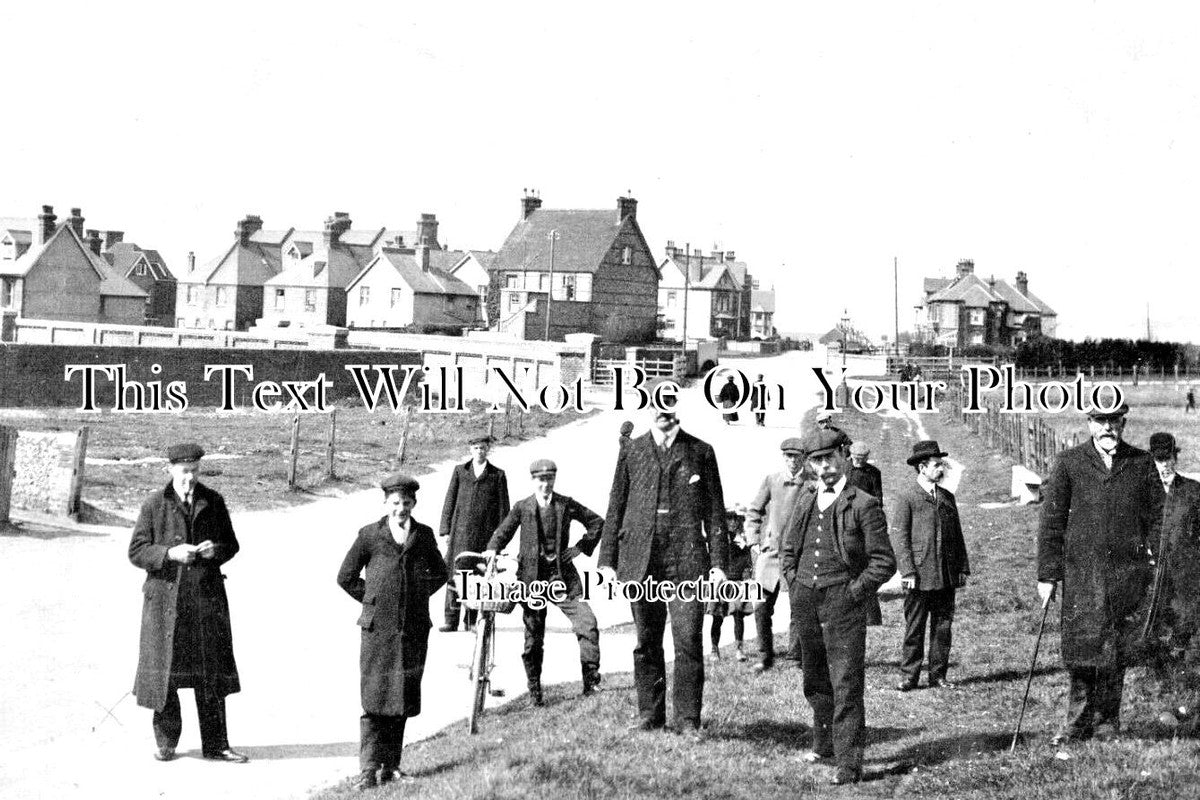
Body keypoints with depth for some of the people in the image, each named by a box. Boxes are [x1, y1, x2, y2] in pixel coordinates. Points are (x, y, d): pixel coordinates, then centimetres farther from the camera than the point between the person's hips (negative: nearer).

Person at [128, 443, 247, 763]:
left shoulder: (213, 503, 6)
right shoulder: (154, 506, -1)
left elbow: (232, 544, 12)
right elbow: (136, 552, -3)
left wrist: (216, 550, -11)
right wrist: (169, 553, -19)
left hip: (207, 596, 2)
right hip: (166, 597, -2)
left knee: (212, 673, 3)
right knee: (164, 669, 2)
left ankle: (215, 745, 10)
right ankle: (166, 742, 17)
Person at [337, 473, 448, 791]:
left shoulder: (423, 535, 7)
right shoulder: (369, 535, 0)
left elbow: (440, 573, 21)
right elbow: (346, 577, 7)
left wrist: (418, 595, 10)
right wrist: (372, 600, 4)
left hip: (414, 630, 3)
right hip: (378, 628, -3)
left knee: (403, 698, 7)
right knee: (375, 698, -7)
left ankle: (390, 764, 16)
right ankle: (369, 768, -7)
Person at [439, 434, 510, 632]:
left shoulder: (498, 475, 8)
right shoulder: (460, 471, 12)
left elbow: (503, 506, 7)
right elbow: (450, 501, 12)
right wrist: (446, 530, 4)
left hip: (485, 534, -1)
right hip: (460, 532, 1)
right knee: (454, 573, -4)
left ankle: (471, 621, 7)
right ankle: (451, 620, -1)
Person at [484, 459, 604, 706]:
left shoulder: (566, 505, 5)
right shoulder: (522, 507, 4)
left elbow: (597, 522, 13)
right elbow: (503, 532, 7)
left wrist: (580, 547, 5)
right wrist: (492, 550, -13)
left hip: (562, 572, 0)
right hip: (532, 574, 0)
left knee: (587, 623, -15)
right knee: (533, 637, 4)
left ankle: (591, 680, -7)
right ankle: (534, 690, 15)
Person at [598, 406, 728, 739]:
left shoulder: (700, 452, 8)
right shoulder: (632, 452, 11)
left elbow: (715, 511, 8)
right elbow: (615, 509, 12)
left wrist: (718, 562, 0)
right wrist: (607, 561, 6)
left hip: (686, 560, -2)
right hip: (639, 560, 2)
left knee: (689, 640, -8)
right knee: (647, 642, 7)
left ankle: (688, 718, -1)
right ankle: (649, 713, 17)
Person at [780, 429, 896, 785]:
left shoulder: (863, 505, -5)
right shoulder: (806, 497, 12)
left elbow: (883, 562, -5)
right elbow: (788, 545, 24)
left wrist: (854, 592, -10)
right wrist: (793, 580, 11)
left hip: (843, 599, -6)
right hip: (805, 599, 6)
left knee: (846, 684, -9)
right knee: (815, 679, 17)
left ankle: (849, 763, -9)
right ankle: (825, 743, 33)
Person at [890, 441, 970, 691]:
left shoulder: (947, 497, 15)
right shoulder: (907, 497, -4)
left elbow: (957, 535, 19)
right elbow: (898, 536, -8)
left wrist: (963, 568, 13)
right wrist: (907, 571, -15)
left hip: (947, 576, 5)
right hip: (920, 575, -5)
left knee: (943, 626, 7)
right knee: (914, 628, 0)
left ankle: (938, 675, 15)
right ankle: (908, 676, 6)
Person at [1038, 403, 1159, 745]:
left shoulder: (1142, 464, 8)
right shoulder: (1068, 463, 4)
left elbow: (1155, 520, 10)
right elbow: (1052, 521, 4)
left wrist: (1153, 570, 3)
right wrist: (1047, 574, 0)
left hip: (1127, 573, 1)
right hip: (1081, 572, -1)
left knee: (1116, 655, 5)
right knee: (1081, 649, -6)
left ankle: (1106, 724, 16)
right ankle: (1078, 725, 4)